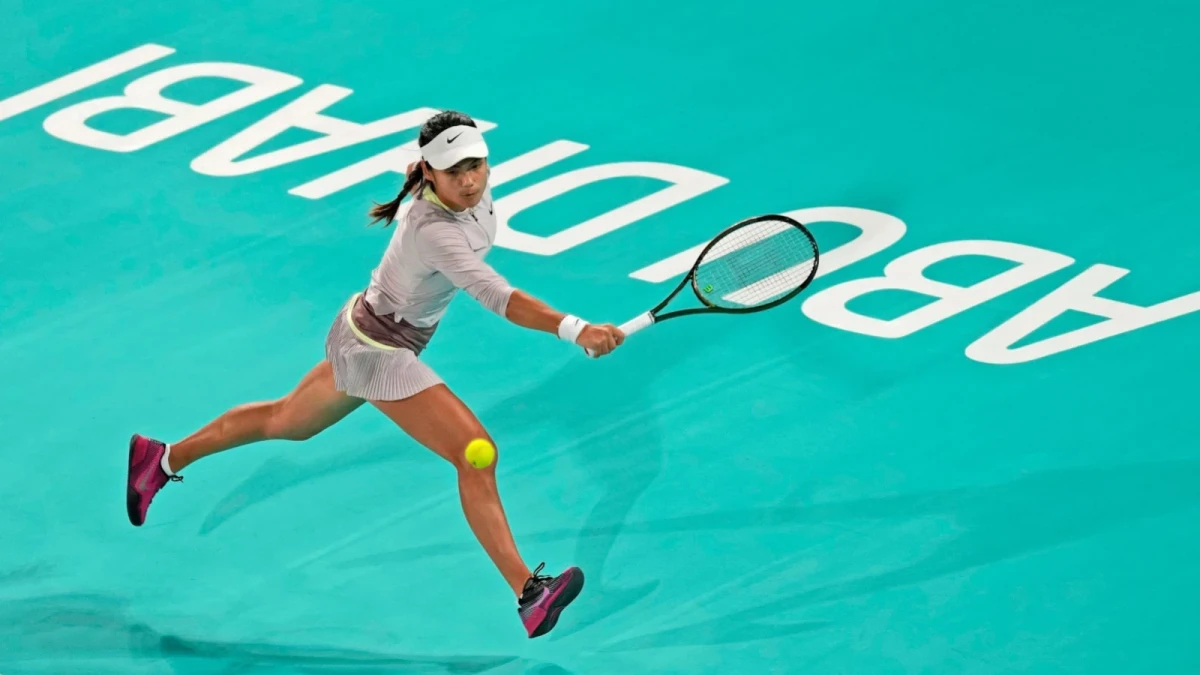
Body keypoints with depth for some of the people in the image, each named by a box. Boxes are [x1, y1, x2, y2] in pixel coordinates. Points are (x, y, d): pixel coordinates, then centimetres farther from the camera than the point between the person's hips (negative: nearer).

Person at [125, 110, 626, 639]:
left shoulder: (473, 192, -11)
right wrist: (576, 330, -59)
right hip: (378, 350, -10)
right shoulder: (434, 231, -37)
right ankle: (529, 595, -18)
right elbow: (498, 297, -51)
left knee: (286, 422, 29)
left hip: (365, 334, 10)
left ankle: (162, 459, 47)